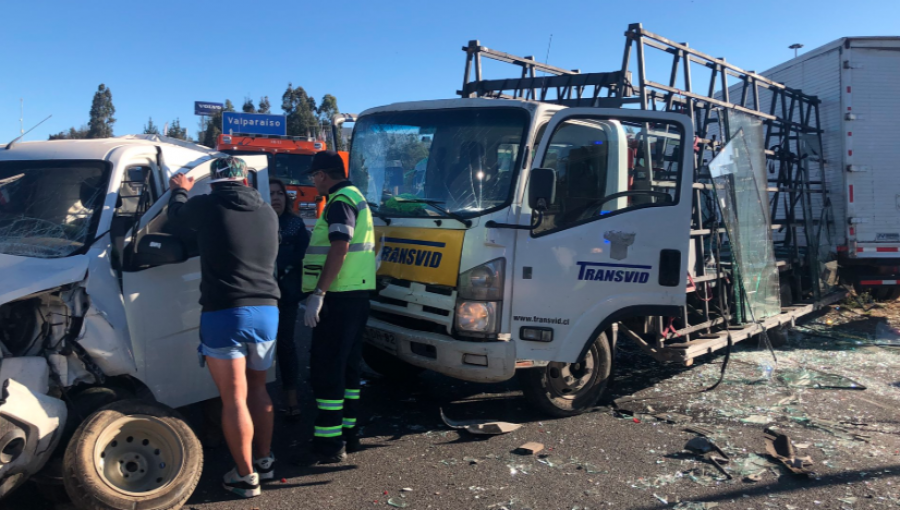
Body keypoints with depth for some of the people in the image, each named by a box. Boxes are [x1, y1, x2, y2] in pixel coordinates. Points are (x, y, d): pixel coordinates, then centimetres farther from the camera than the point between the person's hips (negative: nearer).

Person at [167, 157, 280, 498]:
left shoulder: (208, 206, -5)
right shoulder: (267, 213, 9)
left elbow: (177, 213, 15)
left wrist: (180, 190, 39)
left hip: (225, 315, -5)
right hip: (266, 312, 5)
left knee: (234, 398, 3)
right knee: (257, 388, 21)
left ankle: (246, 476, 11)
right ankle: (265, 461, 29)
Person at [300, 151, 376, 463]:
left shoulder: (340, 201, -12)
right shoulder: (355, 197, 20)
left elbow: (340, 249, -23)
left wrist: (318, 293, -25)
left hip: (340, 297, -11)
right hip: (355, 295, 11)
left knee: (325, 369, -7)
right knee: (347, 367, 14)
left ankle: (329, 444, -3)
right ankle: (347, 434, 22)